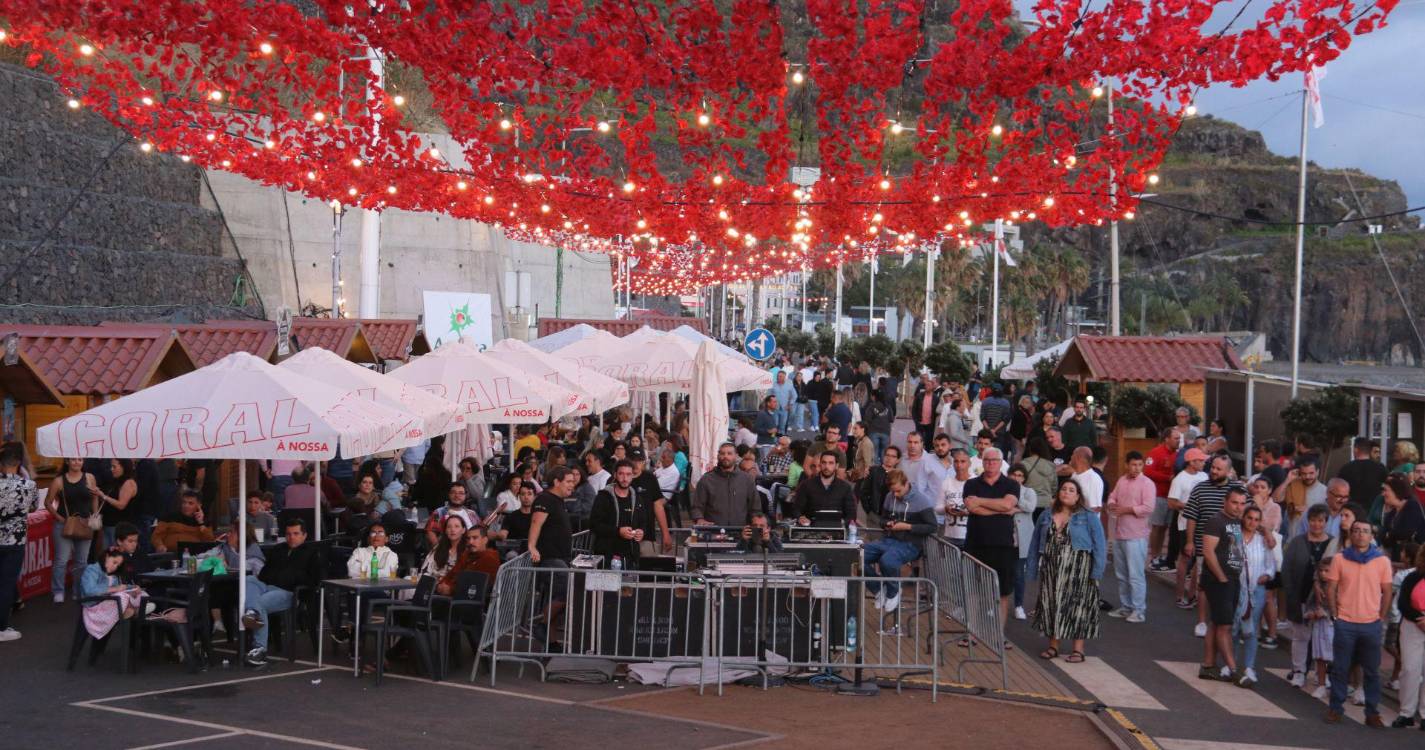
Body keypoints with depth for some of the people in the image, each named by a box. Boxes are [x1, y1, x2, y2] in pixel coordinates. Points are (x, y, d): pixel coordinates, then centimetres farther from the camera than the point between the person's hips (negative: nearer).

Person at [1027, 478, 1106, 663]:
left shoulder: (1088, 517, -3)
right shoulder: (1046, 516, 9)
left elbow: (1099, 546, -6)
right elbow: (1035, 544, 11)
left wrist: (1097, 571, -13)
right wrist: (1033, 570, 7)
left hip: (1078, 571, -4)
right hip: (1051, 570, 4)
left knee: (1076, 605, -2)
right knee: (1051, 605, 7)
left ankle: (1078, 649, 6)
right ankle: (1053, 646, 18)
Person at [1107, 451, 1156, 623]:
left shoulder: (1147, 484, -10)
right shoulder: (1121, 480, 12)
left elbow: (1148, 508, -18)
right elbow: (1112, 497, 17)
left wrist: (1126, 510, -14)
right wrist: (1112, 505, -6)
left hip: (1136, 536, -7)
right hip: (1119, 534, 7)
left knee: (1136, 575, -6)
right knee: (1121, 574, 15)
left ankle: (1139, 610, 2)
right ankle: (1125, 607, 26)